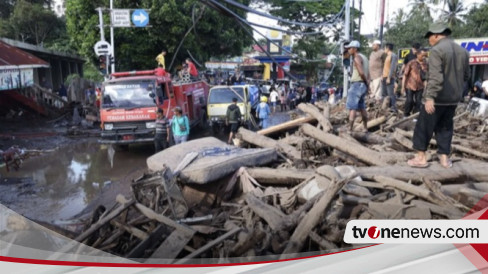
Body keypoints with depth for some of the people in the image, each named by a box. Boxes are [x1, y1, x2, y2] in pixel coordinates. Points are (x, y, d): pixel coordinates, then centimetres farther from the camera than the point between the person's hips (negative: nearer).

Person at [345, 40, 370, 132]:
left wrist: (366, 82, -8)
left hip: (357, 84, -9)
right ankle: (365, 128, 22)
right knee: (362, 107, 16)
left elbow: (361, 72, -22)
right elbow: (367, 74, 15)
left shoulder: (357, 58, -13)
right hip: (362, 85, 10)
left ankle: (350, 129, -13)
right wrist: (367, 84, 8)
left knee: (352, 107, -9)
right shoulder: (364, 57, 17)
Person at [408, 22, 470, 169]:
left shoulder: (437, 50, -14)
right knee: (445, 127, 15)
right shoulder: (463, 51, 10)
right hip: (454, 98, 7)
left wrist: (430, 97, -27)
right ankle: (444, 158, 17)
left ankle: (421, 158, 6)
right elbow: (466, 76, 17)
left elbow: (435, 77, -24)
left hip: (437, 98, -7)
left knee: (424, 127, 3)